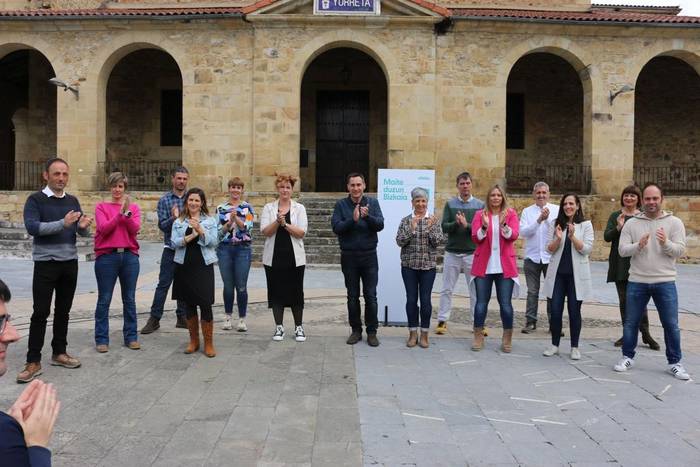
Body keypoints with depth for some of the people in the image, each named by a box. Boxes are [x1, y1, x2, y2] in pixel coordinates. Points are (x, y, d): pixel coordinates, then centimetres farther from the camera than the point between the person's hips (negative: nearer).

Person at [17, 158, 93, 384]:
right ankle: (33, 362, 3)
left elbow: (83, 233, 8)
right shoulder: (35, 200, -4)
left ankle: (59, 353, 23)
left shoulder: (73, 201, 10)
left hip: (70, 262, 5)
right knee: (41, 312, -3)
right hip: (46, 263, -5)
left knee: (63, 311, 12)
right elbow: (32, 227, -19)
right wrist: (63, 223, -31)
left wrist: (83, 226, -16)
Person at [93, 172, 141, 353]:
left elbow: (135, 229, -4)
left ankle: (131, 337, 16)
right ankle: (101, 339, 10)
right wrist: (120, 213, -17)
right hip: (107, 257, -2)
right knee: (104, 300, 2)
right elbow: (103, 228, -10)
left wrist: (127, 212, -17)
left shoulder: (134, 207, 10)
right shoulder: (101, 207, 4)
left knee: (129, 299, 8)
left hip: (130, 256, 2)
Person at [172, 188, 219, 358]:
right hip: (184, 267, 2)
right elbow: (175, 243, -2)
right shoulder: (178, 222, 9)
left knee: (205, 306, -5)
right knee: (189, 306, 9)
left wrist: (200, 231, -19)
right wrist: (190, 236, -18)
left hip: (203, 267, -2)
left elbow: (214, 242, -5)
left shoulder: (210, 221, 6)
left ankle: (209, 344, 7)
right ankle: (193, 341, 23)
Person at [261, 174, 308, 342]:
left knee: (296, 292, 4)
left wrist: (285, 224, -17)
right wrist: (277, 221, -20)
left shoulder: (299, 208, 3)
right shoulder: (268, 208, 5)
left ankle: (299, 327, 16)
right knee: (276, 291, 6)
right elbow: (265, 232, -5)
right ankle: (279, 327, 18)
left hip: (294, 258, -1)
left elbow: (301, 232, -7)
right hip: (274, 257, 1)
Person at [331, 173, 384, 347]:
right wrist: (352, 219, -25)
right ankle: (356, 330, 19)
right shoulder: (341, 205, 1)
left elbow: (380, 225, -8)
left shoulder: (372, 203, 3)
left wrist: (367, 216, -27)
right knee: (352, 296, 8)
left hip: (369, 255, 0)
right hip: (349, 256, 0)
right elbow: (336, 227, -9)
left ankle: (372, 331, 11)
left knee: (371, 296, 1)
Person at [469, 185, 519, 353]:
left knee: (506, 304, 0)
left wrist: (503, 224, -25)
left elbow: (514, 235, -8)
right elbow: (475, 238, -2)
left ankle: (507, 340, 15)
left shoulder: (511, 214, 6)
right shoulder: (480, 214, 6)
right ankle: (478, 338, 15)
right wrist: (484, 226, -19)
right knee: (481, 302, 2)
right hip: (483, 265, 0)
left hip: (505, 266, 0)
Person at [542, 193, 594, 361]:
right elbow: (550, 249, 4)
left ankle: (574, 347, 16)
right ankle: (555, 345, 16)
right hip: (557, 273, 2)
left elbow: (587, 249, -7)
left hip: (576, 274, -2)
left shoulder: (586, 225, 1)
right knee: (555, 310, 3)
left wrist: (573, 237, -21)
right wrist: (558, 239, -16)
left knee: (574, 311, 5)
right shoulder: (557, 224, 7)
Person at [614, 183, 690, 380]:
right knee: (631, 322, 10)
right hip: (637, 282, 1)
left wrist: (666, 243, -26)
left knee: (671, 325, 5)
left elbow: (680, 251, -7)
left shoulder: (674, 223, 1)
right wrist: (638, 245, -22)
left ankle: (674, 363, 19)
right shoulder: (631, 223, 2)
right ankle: (627, 357, 24)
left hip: (665, 282, -1)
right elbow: (622, 250, -4)